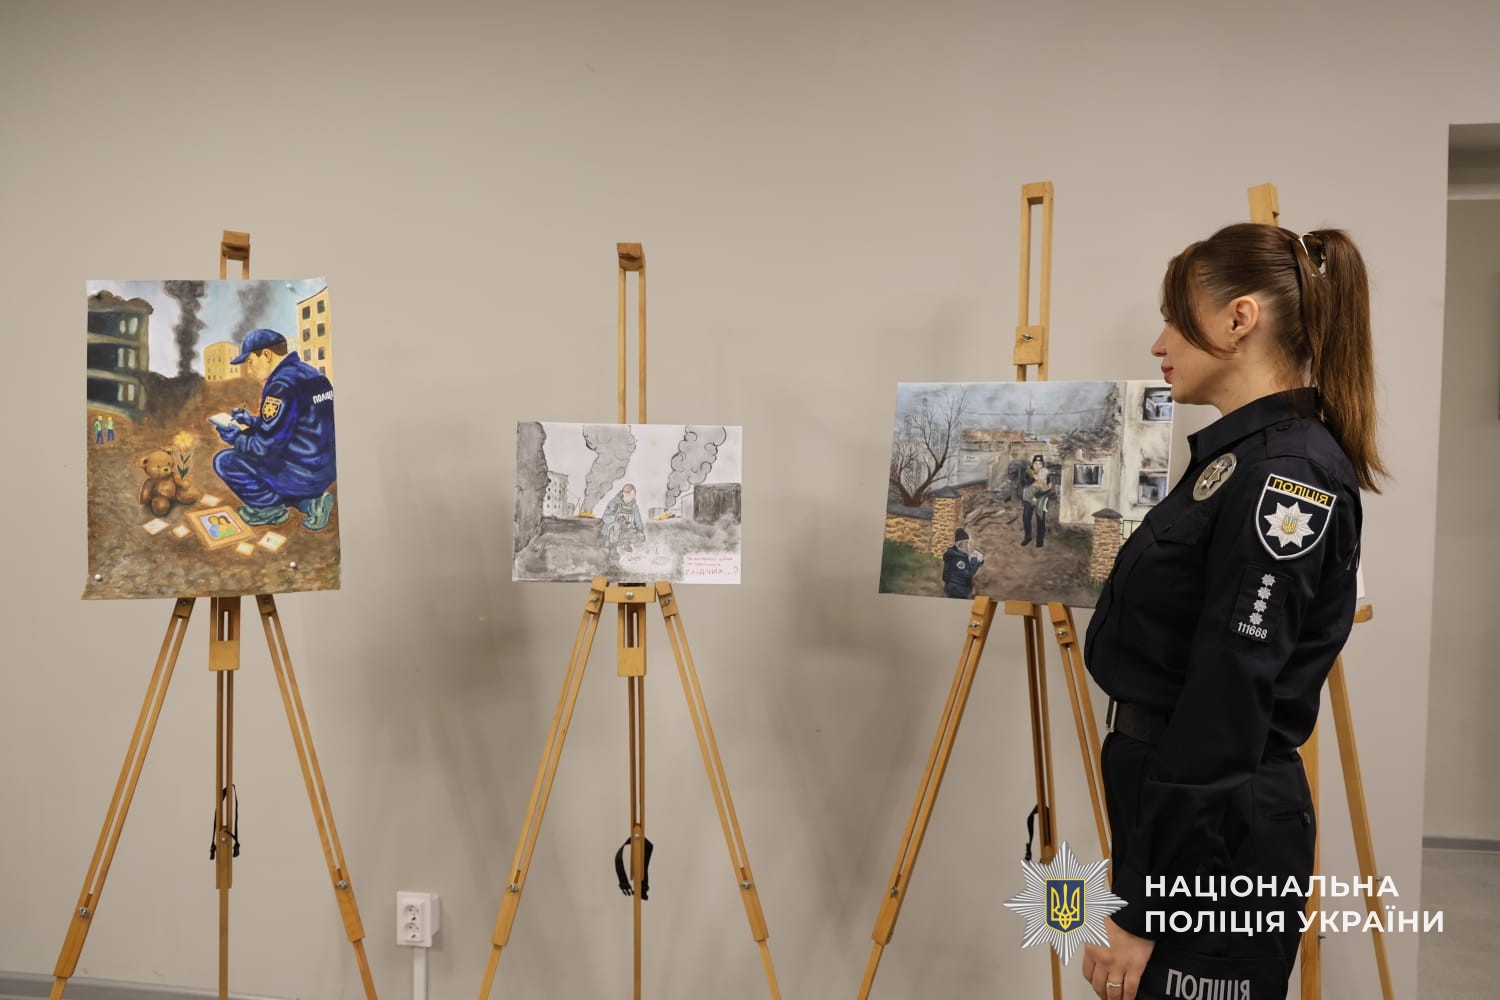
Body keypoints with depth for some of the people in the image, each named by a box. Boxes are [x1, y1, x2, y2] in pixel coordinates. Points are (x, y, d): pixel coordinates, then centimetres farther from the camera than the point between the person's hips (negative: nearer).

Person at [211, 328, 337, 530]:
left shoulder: (283, 385, -20)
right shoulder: (310, 373, 7)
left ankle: (270, 507, 10)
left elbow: (265, 448, -18)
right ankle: (309, 501, 14)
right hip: (326, 470, 9)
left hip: (301, 475, -8)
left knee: (224, 461, 1)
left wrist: (235, 437, -1)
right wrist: (253, 420, 17)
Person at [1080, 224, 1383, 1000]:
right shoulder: (1240, 457, 10)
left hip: (1214, 840, -9)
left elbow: (1225, 709, -23)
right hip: (1180, 820, 9)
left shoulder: (1286, 472, -20)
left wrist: (1140, 906, -19)